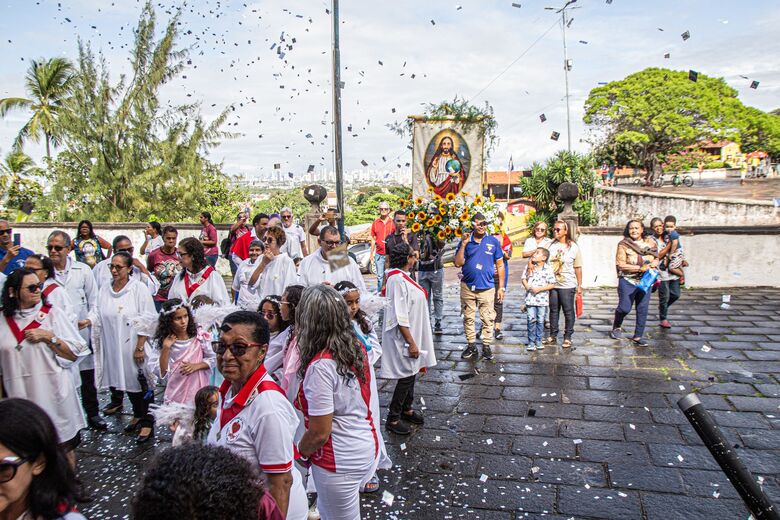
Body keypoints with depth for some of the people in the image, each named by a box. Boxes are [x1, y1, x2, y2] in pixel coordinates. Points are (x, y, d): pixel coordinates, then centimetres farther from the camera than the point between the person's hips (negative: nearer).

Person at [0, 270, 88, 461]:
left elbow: (75, 353, -3)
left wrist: (49, 337, -13)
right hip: (20, 396, 2)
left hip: (54, 394, -1)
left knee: (64, 446, 7)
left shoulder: (53, 314, -1)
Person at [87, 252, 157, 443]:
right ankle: (138, 415, 31)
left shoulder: (139, 289, -9)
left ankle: (147, 422, 10)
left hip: (134, 347, -5)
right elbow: (97, 315, 6)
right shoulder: (104, 290, 7)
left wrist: (140, 347, -14)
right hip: (113, 347, 5)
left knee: (139, 383, -1)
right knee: (126, 381, 14)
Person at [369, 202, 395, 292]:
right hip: (379, 254, 2)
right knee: (380, 276, 7)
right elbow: (373, 239, 12)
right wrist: (371, 254, 11)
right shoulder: (375, 223, 7)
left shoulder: (393, 223, 0)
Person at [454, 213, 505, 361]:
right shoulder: (466, 241, 1)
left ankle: (487, 346, 17)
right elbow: (458, 263, -6)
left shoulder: (493, 241, 0)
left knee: (487, 319, 4)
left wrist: (501, 287, 3)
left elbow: (500, 265, 4)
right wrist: (463, 244, -14)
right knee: (468, 318, 10)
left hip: (487, 287, -1)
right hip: (468, 287, 1)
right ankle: (471, 345, 23)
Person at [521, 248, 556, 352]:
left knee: (540, 320, 8)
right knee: (531, 320, -3)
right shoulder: (529, 267, 5)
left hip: (542, 299, -1)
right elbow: (523, 278, 11)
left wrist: (540, 289, -15)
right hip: (530, 298, 1)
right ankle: (531, 342, 5)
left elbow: (552, 285, -6)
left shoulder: (548, 269, -4)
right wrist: (527, 286, -9)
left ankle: (538, 341, 21)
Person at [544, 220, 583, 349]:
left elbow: (578, 267, 0)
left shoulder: (573, 247, -2)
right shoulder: (550, 245, 4)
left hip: (567, 285, -2)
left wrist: (579, 285, -1)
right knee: (553, 310, 11)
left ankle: (567, 338, 15)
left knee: (568, 311, 4)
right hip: (551, 284, 3)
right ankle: (553, 336, 21)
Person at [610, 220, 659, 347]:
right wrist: (640, 268, -19)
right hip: (627, 281, -4)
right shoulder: (624, 245, -8)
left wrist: (653, 264, -10)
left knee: (642, 310, 5)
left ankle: (637, 337, 18)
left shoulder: (650, 242, 5)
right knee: (624, 308, -6)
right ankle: (616, 326, 25)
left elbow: (656, 259, 14)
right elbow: (620, 264, -14)